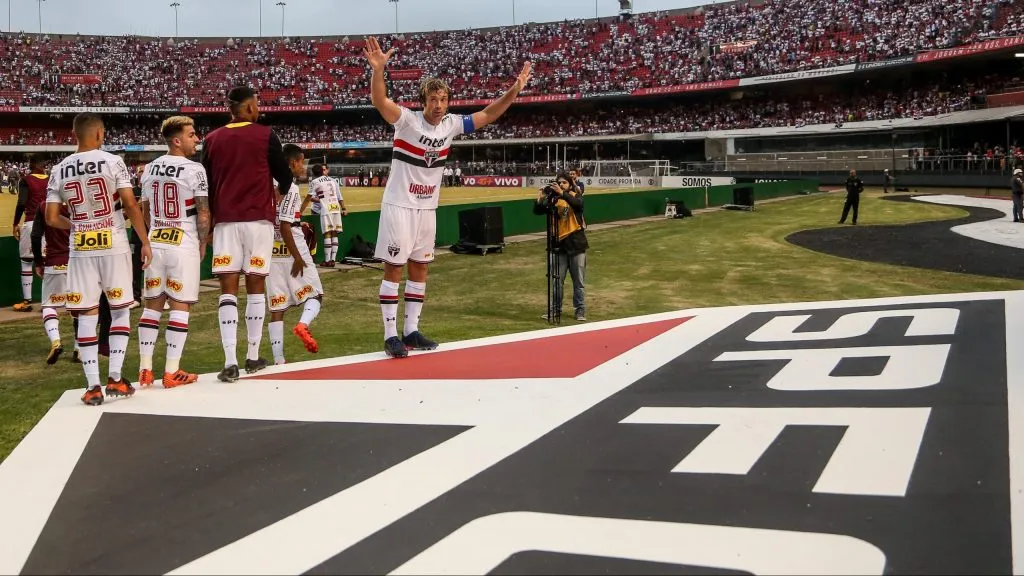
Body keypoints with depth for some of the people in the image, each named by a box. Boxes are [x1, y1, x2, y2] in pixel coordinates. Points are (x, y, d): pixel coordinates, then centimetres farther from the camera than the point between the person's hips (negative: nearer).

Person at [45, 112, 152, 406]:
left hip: (80, 249, 2)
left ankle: (93, 386, 4)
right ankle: (115, 378, 5)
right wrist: (145, 241, -2)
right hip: (114, 246, -2)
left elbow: (51, 219, 4)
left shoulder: (59, 170, 5)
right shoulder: (113, 162, -5)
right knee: (120, 311, 10)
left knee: (86, 315, 5)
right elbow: (131, 206, -9)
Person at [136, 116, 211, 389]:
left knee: (152, 305, 11)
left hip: (155, 244, 6)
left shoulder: (149, 169, 8)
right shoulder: (194, 170, -11)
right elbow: (203, 214, -11)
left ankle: (145, 369, 12)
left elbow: (145, 212, 15)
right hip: (184, 246, -6)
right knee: (180, 306, -1)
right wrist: (203, 244, 3)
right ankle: (172, 372, 1)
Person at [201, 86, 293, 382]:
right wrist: (275, 197, 26)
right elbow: (285, 177, 5)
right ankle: (253, 357, 13)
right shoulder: (265, 135, -1)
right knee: (256, 285, 7)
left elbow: (206, 185, 12)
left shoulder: (212, 139, 8)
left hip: (225, 221, 2)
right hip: (258, 218, -2)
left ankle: (230, 362, -11)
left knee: (228, 288, -1)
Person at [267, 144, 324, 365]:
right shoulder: (291, 188, -11)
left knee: (277, 307, 5)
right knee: (315, 295, 9)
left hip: (273, 253, 7)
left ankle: (278, 359, 2)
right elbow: (284, 226, -17)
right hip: (292, 251, -7)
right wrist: (297, 257, -15)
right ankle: (303, 324, -21)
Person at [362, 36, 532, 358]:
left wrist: (514, 90, -5)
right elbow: (379, 101, -32)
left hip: (427, 208, 6)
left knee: (419, 269, 11)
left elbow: (487, 116, 7)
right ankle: (391, 335, 0)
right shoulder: (407, 119, -15)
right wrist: (378, 69, -50)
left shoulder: (452, 124, 1)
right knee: (393, 269, -4)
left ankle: (411, 331, 20)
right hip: (399, 206, -6)